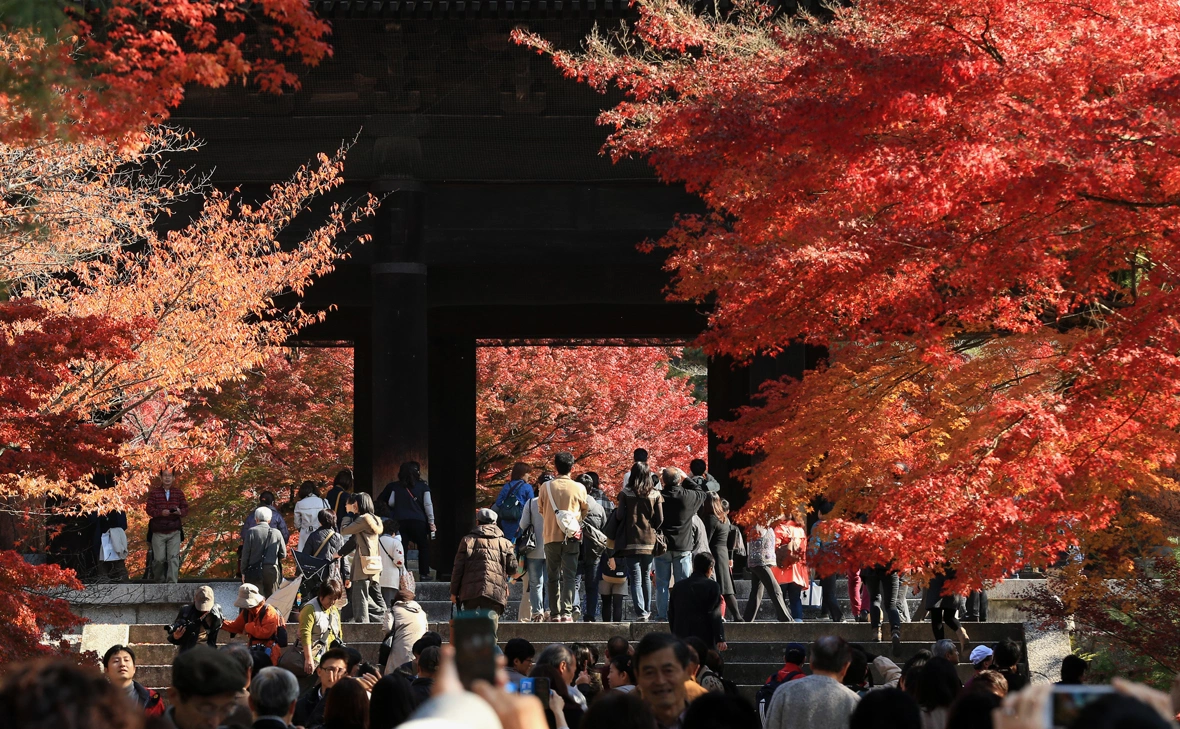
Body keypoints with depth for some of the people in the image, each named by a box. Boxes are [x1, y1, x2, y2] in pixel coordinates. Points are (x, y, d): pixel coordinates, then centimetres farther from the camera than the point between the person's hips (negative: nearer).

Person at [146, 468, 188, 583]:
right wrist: (161, 512, -21)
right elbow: (149, 509, -4)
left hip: (174, 532, 1)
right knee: (159, 559, 1)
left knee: (173, 558, -9)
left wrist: (180, 512, -17)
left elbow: (186, 509, 6)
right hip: (158, 532, -1)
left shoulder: (179, 492, 8)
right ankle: (159, 582, 20)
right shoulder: (154, 492, 4)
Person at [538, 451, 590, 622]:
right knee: (569, 576, -2)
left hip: (551, 537, 1)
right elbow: (585, 510, 11)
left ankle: (555, 613, 6)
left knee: (553, 577, 9)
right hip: (571, 537, -1)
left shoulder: (546, 487, -2)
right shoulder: (579, 488, -4)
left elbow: (541, 511, 11)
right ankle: (566, 612, -13)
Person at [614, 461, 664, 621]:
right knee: (646, 577, 17)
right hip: (649, 542, 2)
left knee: (635, 578, -2)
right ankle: (647, 610, 23)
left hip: (630, 541, -2)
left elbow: (619, 516, -7)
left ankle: (641, 612, -12)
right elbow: (660, 519, -2)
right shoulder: (655, 495, 0)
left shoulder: (625, 494, -5)